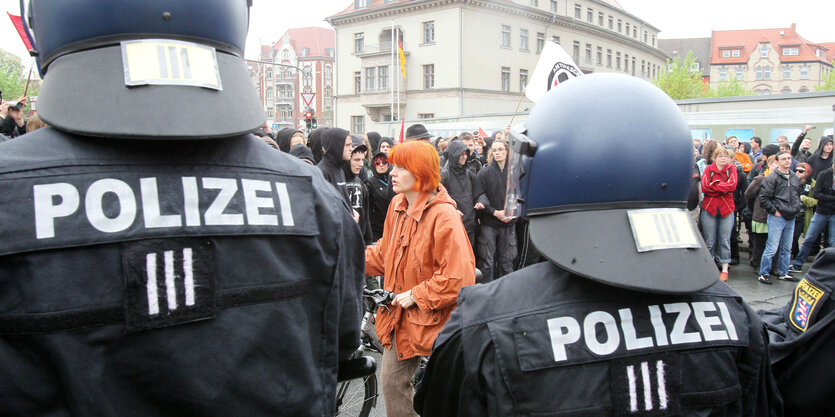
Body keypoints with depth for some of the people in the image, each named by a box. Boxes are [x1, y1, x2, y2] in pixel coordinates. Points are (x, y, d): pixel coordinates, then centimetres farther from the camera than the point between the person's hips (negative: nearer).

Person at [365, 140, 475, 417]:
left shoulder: (443, 216, -22)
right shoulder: (397, 206, 3)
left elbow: (457, 277, -24)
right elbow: (384, 254, 14)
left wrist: (416, 295, -20)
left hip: (432, 320, -7)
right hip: (400, 316, 8)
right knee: (391, 382, 16)